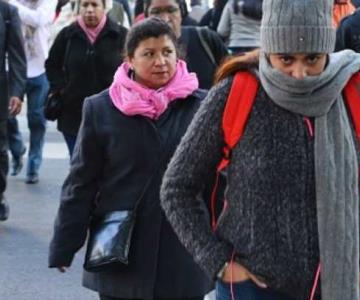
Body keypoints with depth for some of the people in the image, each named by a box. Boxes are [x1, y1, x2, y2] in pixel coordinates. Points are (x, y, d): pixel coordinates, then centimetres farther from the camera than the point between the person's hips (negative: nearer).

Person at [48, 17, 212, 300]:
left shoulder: (201, 105, -3)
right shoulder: (101, 108, -3)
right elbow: (81, 183, 1)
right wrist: (63, 248, 0)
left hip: (185, 252, 0)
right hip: (120, 252, 0)